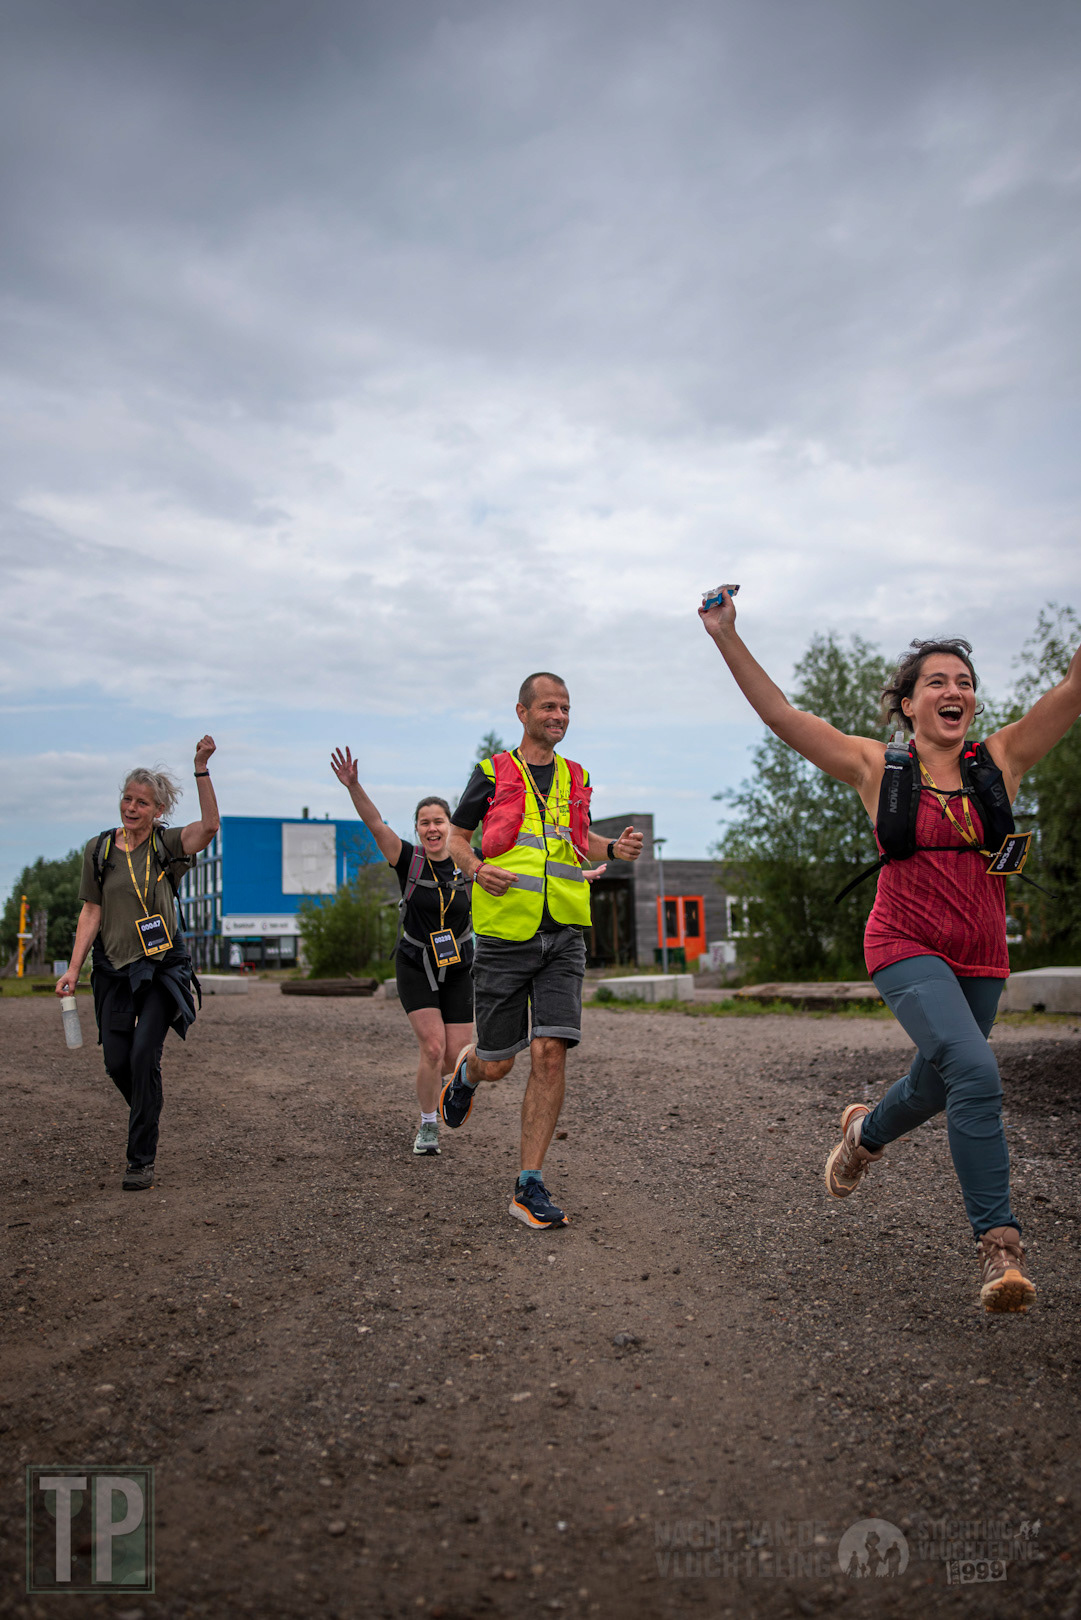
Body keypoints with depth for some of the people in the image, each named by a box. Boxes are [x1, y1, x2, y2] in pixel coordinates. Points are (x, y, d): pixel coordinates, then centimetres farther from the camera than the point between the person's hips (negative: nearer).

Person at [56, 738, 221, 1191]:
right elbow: (91, 912, 6)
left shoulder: (167, 845, -2)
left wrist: (201, 769, -29)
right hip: (114, 969, 3)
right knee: (116, 1060, 1)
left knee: (144, 1056, -13)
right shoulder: (99, 849, 3)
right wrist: (73, 969, -1)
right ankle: (146, 1116, 34)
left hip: (162, 967, -3)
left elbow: (209, 825, -22)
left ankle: (141, 1160, -2)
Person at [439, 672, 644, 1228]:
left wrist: (614, 849, 7)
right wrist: (477, 868, -11)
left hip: (562, 937, 2)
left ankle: (529, 1186, 0)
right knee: (497, 1065, 5)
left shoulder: (576, 778, 13)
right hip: (503, 936, -2)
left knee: (550, 1052, -10)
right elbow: (456, 835, 9)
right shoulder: (492, 774, 2)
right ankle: (466, 1070, 44)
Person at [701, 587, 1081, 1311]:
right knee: (976, 1073, -23)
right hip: (906, 947, -4)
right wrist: (727, 637, -11)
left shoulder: (1002, 758, 2)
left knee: (935, 1086, 19)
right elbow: (780, 714, -5)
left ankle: (866, 1132, 52)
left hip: (981, 958, 4)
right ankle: (999, 1244, -12)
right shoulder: (877, 767, -2)